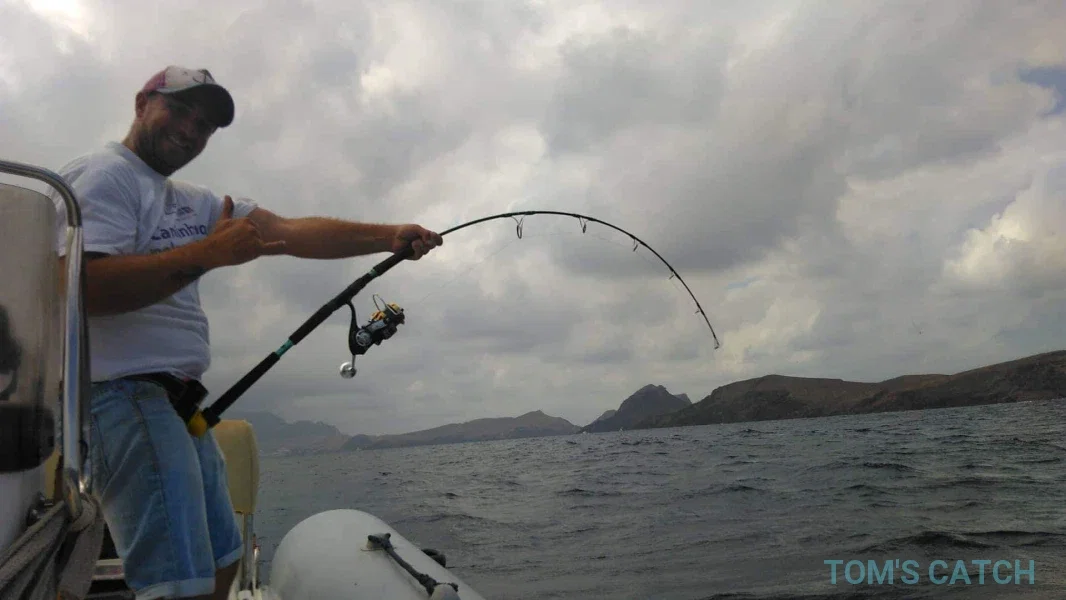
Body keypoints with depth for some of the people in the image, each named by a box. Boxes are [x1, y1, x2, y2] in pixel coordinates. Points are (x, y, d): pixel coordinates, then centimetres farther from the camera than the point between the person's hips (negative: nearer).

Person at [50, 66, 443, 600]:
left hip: (178, 400, 10)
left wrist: (389, 236, -1)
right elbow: (83, 285, -21)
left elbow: (293, 232, 10)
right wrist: (208, 254, -21)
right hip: (124, 394, -9)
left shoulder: (196, 203, 21)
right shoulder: (103, 175, -5)